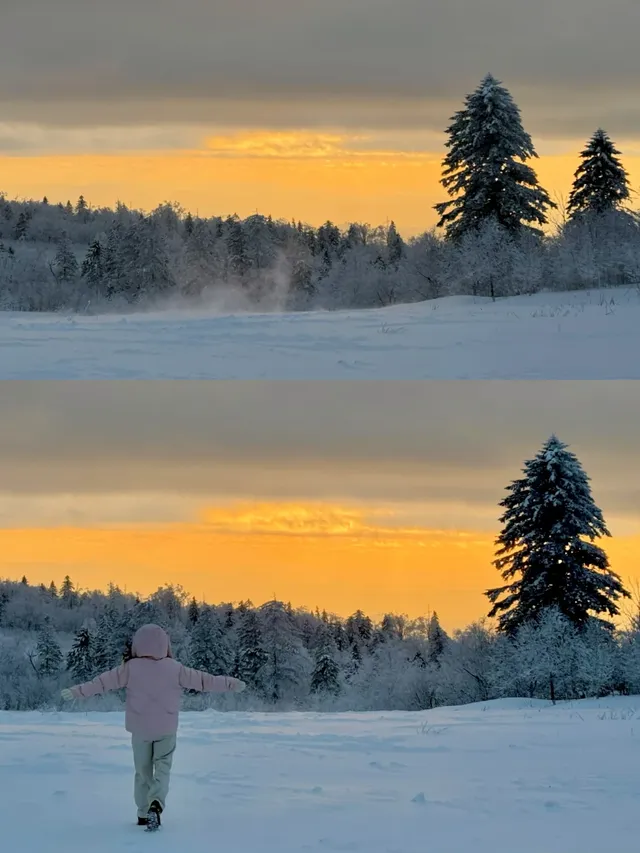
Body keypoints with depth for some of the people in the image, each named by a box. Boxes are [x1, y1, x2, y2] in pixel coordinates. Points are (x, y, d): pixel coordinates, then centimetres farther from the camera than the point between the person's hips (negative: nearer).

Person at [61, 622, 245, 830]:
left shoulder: (131, 668, -7)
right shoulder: (174, 668, -6)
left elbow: (103, 682, -6)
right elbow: (203, 680, -2)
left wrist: (76, 692, 2)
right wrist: (231, 684, 8)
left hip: (140, 730, 1)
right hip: (166, 730, -1)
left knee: (143, 771, 15)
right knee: (162, 768, 3)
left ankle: (144, 813, 19)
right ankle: (156, 803, -23)